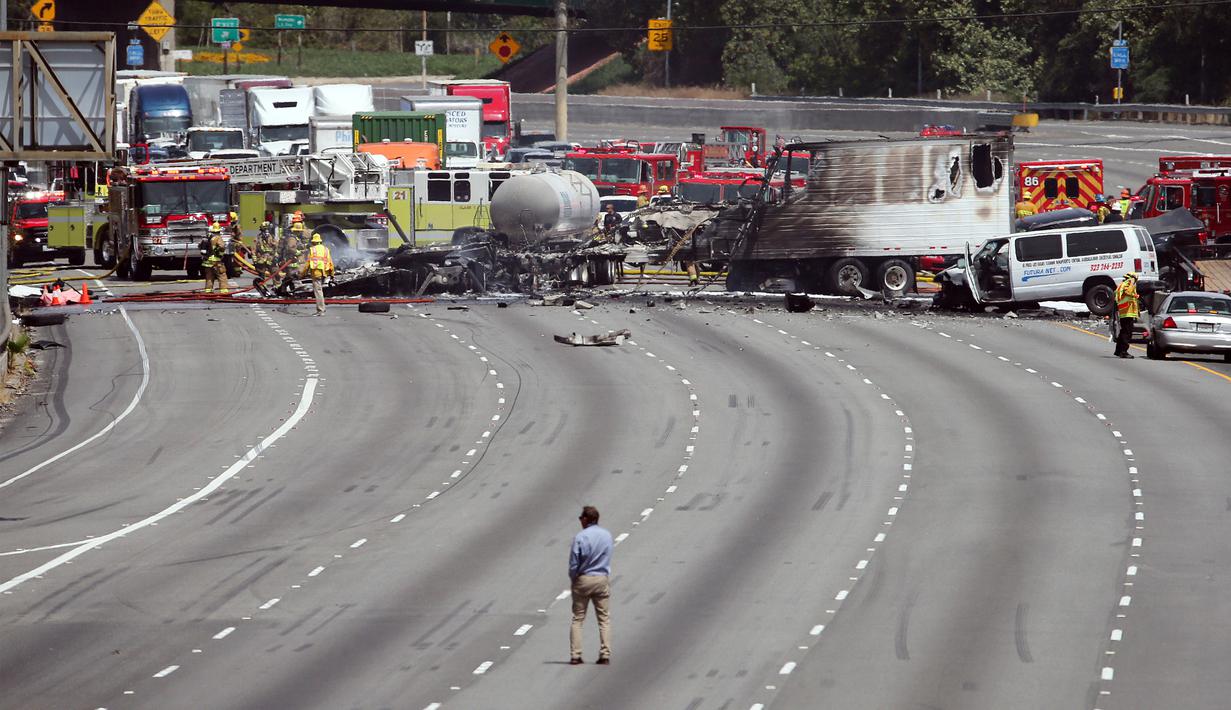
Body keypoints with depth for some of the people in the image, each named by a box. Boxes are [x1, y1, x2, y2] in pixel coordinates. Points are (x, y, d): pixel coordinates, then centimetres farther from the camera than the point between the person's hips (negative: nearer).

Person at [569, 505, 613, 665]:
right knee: (604, 619, 7)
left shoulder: (580, 537, -13)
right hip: (603, 580, 3)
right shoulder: (607, 536, 1)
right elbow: (608, 557, 10)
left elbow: (573, 564, -11)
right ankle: (605, 655, 0)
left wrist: (573, 578, 5)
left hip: (583, 580, -3)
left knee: (577, 619, 5)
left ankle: (575, 655, 0)